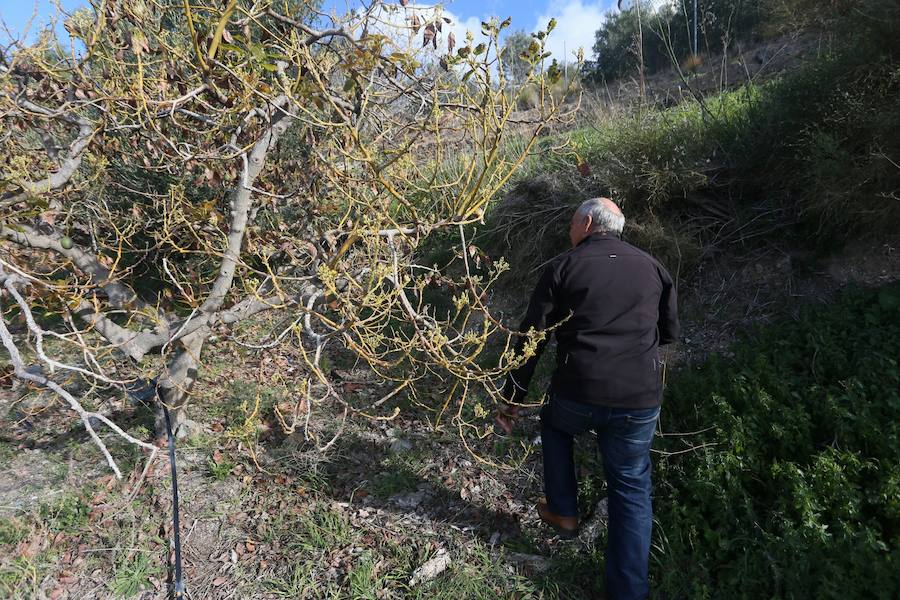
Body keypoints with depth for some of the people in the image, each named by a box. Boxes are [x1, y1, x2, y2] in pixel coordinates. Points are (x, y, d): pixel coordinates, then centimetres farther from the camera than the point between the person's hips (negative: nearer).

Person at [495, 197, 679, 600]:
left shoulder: (562, 267, 2)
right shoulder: (652, 267, 12)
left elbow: (532, 336, -1)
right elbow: (669, 332, 20)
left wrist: (512, 396, 6)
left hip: (578, 394, -2)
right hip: (640, 402, 2)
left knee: (554, 424, 32)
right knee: (631, 490, 17)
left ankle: (562, 511, 37)